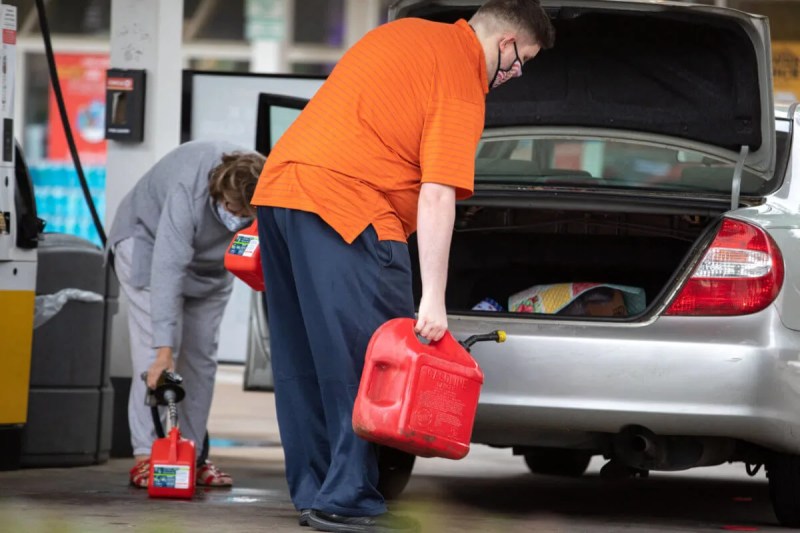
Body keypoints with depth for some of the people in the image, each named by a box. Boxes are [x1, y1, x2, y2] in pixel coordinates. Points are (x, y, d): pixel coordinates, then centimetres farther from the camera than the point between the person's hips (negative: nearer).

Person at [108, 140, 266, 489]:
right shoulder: (187, 189, -44)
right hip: (149, 241, -5)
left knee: (201, 355, 0)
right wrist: (164, 351, -54)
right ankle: (147, 456, -21)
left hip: (209, 265, 5)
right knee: (154, 352, -18)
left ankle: (192, 455, 5)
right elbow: (166, 270, -49)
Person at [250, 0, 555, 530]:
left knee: (303, 361, 13)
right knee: (369, 361, -4)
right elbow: (436, 197, -16)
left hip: (278, 185, 9)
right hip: (344, 204, -9)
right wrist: (433, 300, -18)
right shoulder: (463, 85, -7)